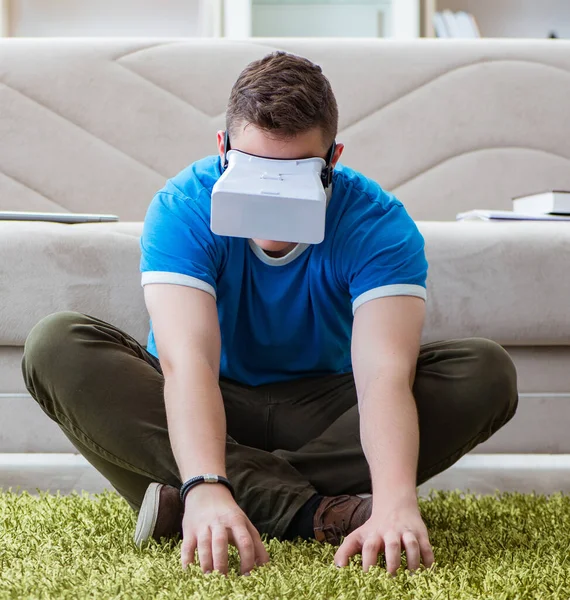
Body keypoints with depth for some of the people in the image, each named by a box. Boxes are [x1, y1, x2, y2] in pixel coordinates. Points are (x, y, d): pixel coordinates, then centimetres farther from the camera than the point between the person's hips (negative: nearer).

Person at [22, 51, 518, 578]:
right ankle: (306, 510, -33)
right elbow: (186, 360, -36)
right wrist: (206, 490, -54)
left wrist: (395, 505, -53)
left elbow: (385, 372, -35)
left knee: (487, 372, -24)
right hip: (213, 413, 0)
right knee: (56, 346, -28)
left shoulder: (377, 223, -20)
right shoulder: (183, 210, -21)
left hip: (323, 413, 1)